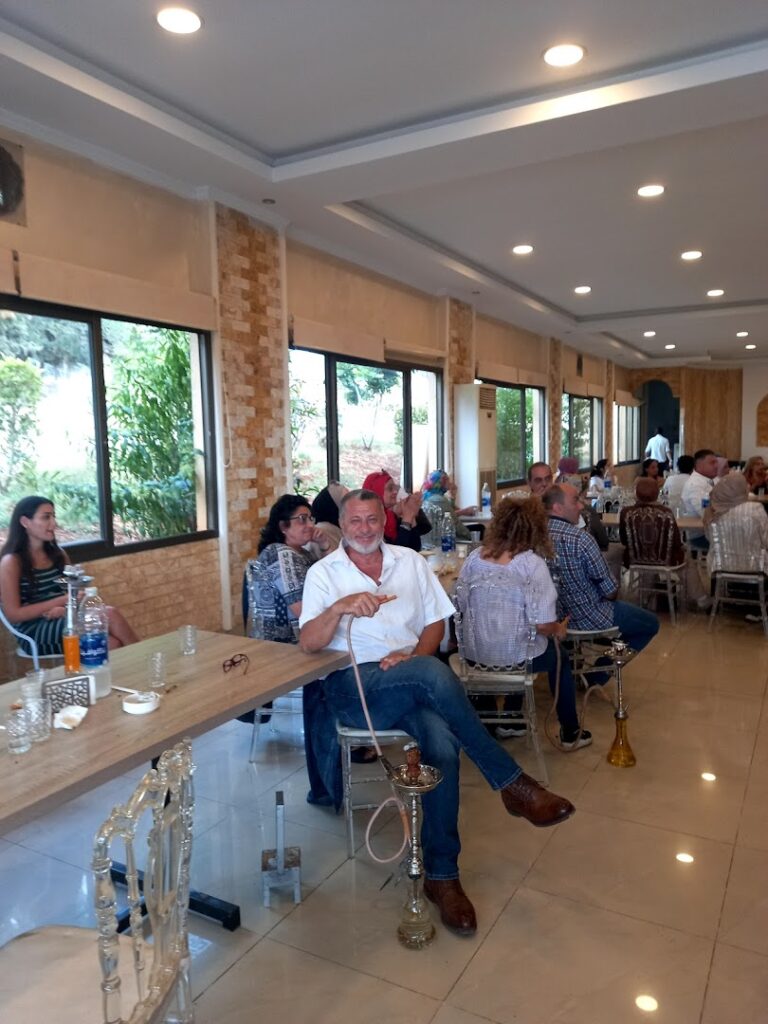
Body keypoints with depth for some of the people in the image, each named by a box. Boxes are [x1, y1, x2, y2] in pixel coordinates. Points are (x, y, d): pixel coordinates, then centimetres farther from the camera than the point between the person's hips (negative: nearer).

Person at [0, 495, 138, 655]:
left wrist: (65, 608, -8)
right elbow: (14, 615, -9)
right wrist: (62, 600, -16)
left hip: (66, 618, 6)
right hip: (36, 631, -6)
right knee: (110, 615, -28)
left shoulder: (58, 553, 12)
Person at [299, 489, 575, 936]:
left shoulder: (410, 561, 13)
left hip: (412, 686, 3)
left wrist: (412, 656, -9)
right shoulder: (324, 573, 5)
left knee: (442, 746, -29)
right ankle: (511, 783, -22)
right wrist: (341, 607, -26)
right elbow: (308, 643, -7)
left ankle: (442, 875, -12)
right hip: (354, 688, -3)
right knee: (433, 672, -34)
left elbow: (436, 623, 11)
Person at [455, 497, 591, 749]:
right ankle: (570, 733, 39)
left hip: (474, 654, 4)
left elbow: (461, 607, 0)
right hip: (515, 657, -4)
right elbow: (543, 624, -20)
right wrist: (559, 630, 3)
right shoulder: (533, 563, -17)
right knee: (560, 656, 28)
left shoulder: (475, 557, -5)